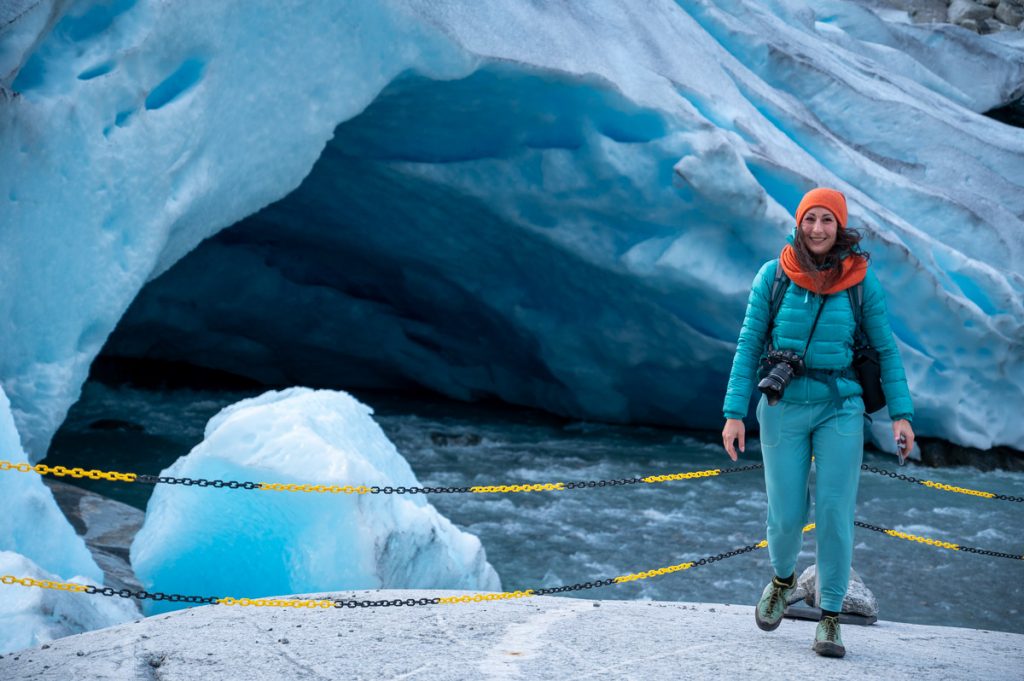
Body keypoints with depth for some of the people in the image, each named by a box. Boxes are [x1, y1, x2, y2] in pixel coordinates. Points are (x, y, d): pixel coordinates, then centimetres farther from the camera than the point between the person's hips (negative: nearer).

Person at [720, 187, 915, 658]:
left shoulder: (861, 279, -2)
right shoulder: (773, 275, -3)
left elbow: (885, 349, 3)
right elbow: (749, 345, -1)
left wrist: (901, 414, -3)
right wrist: (735, 413, -5)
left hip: (840, 410, 0)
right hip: (783, 408, 0)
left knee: (834, 513, -5)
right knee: (786, 515, 1)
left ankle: (830, 618, 7)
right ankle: (782, 579, 34)